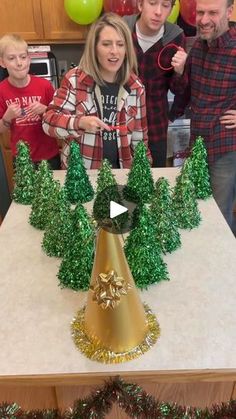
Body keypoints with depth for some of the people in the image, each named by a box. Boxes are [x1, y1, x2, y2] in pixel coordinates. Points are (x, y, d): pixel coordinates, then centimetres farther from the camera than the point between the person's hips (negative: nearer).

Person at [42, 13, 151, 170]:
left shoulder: (136, 87, -3)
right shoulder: (74, 80, -11)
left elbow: (140, 134, 5)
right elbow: (49, 121, -14)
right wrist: (80, 122, -31)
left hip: (120, 170, 3)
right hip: (79, 171, -2)